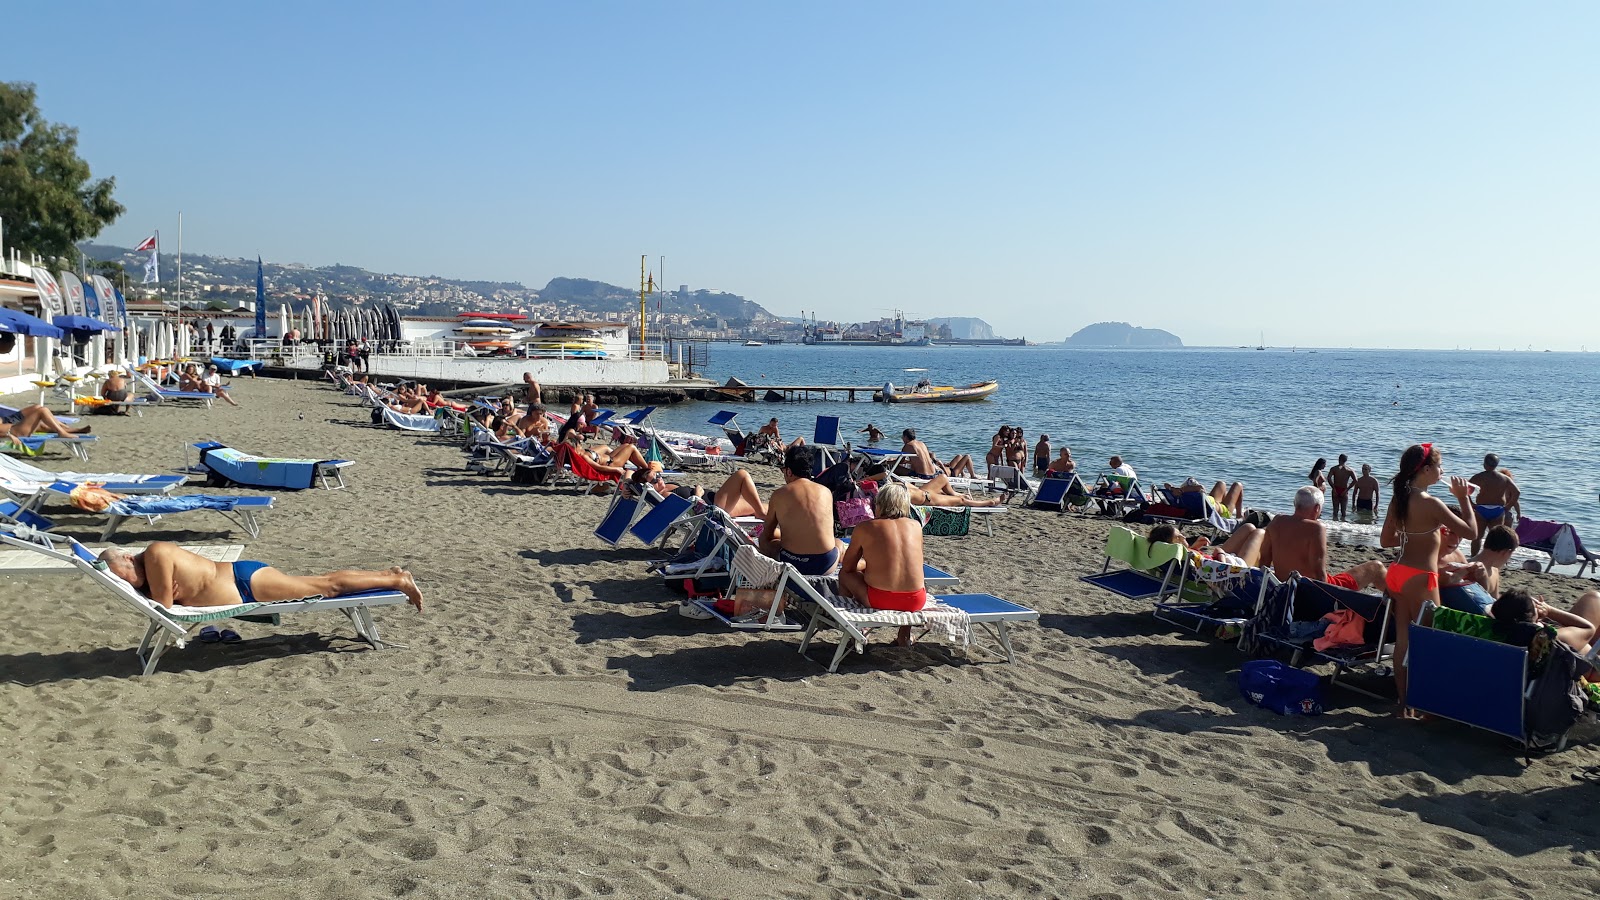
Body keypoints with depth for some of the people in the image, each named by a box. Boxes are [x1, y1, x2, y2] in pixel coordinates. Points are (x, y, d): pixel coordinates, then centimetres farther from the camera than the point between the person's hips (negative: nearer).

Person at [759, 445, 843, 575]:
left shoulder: (779, 494, 0)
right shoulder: (826, 492, 7)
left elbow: (767, 535, 10)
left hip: (791, 565, -1)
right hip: (825, 567, 1)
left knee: (764, 542, 26)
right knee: (838, 544, 35)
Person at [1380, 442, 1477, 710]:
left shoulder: (1398, 499, 5)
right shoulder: (1430, 503, -18)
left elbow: (1385, 540, 12)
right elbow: (1471, 532, -12)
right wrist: (1464, 498, -4)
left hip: (1398, 573, 7)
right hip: (1420, 578, -7)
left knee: (1403, 638, 12)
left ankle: (1403, 703, 19)